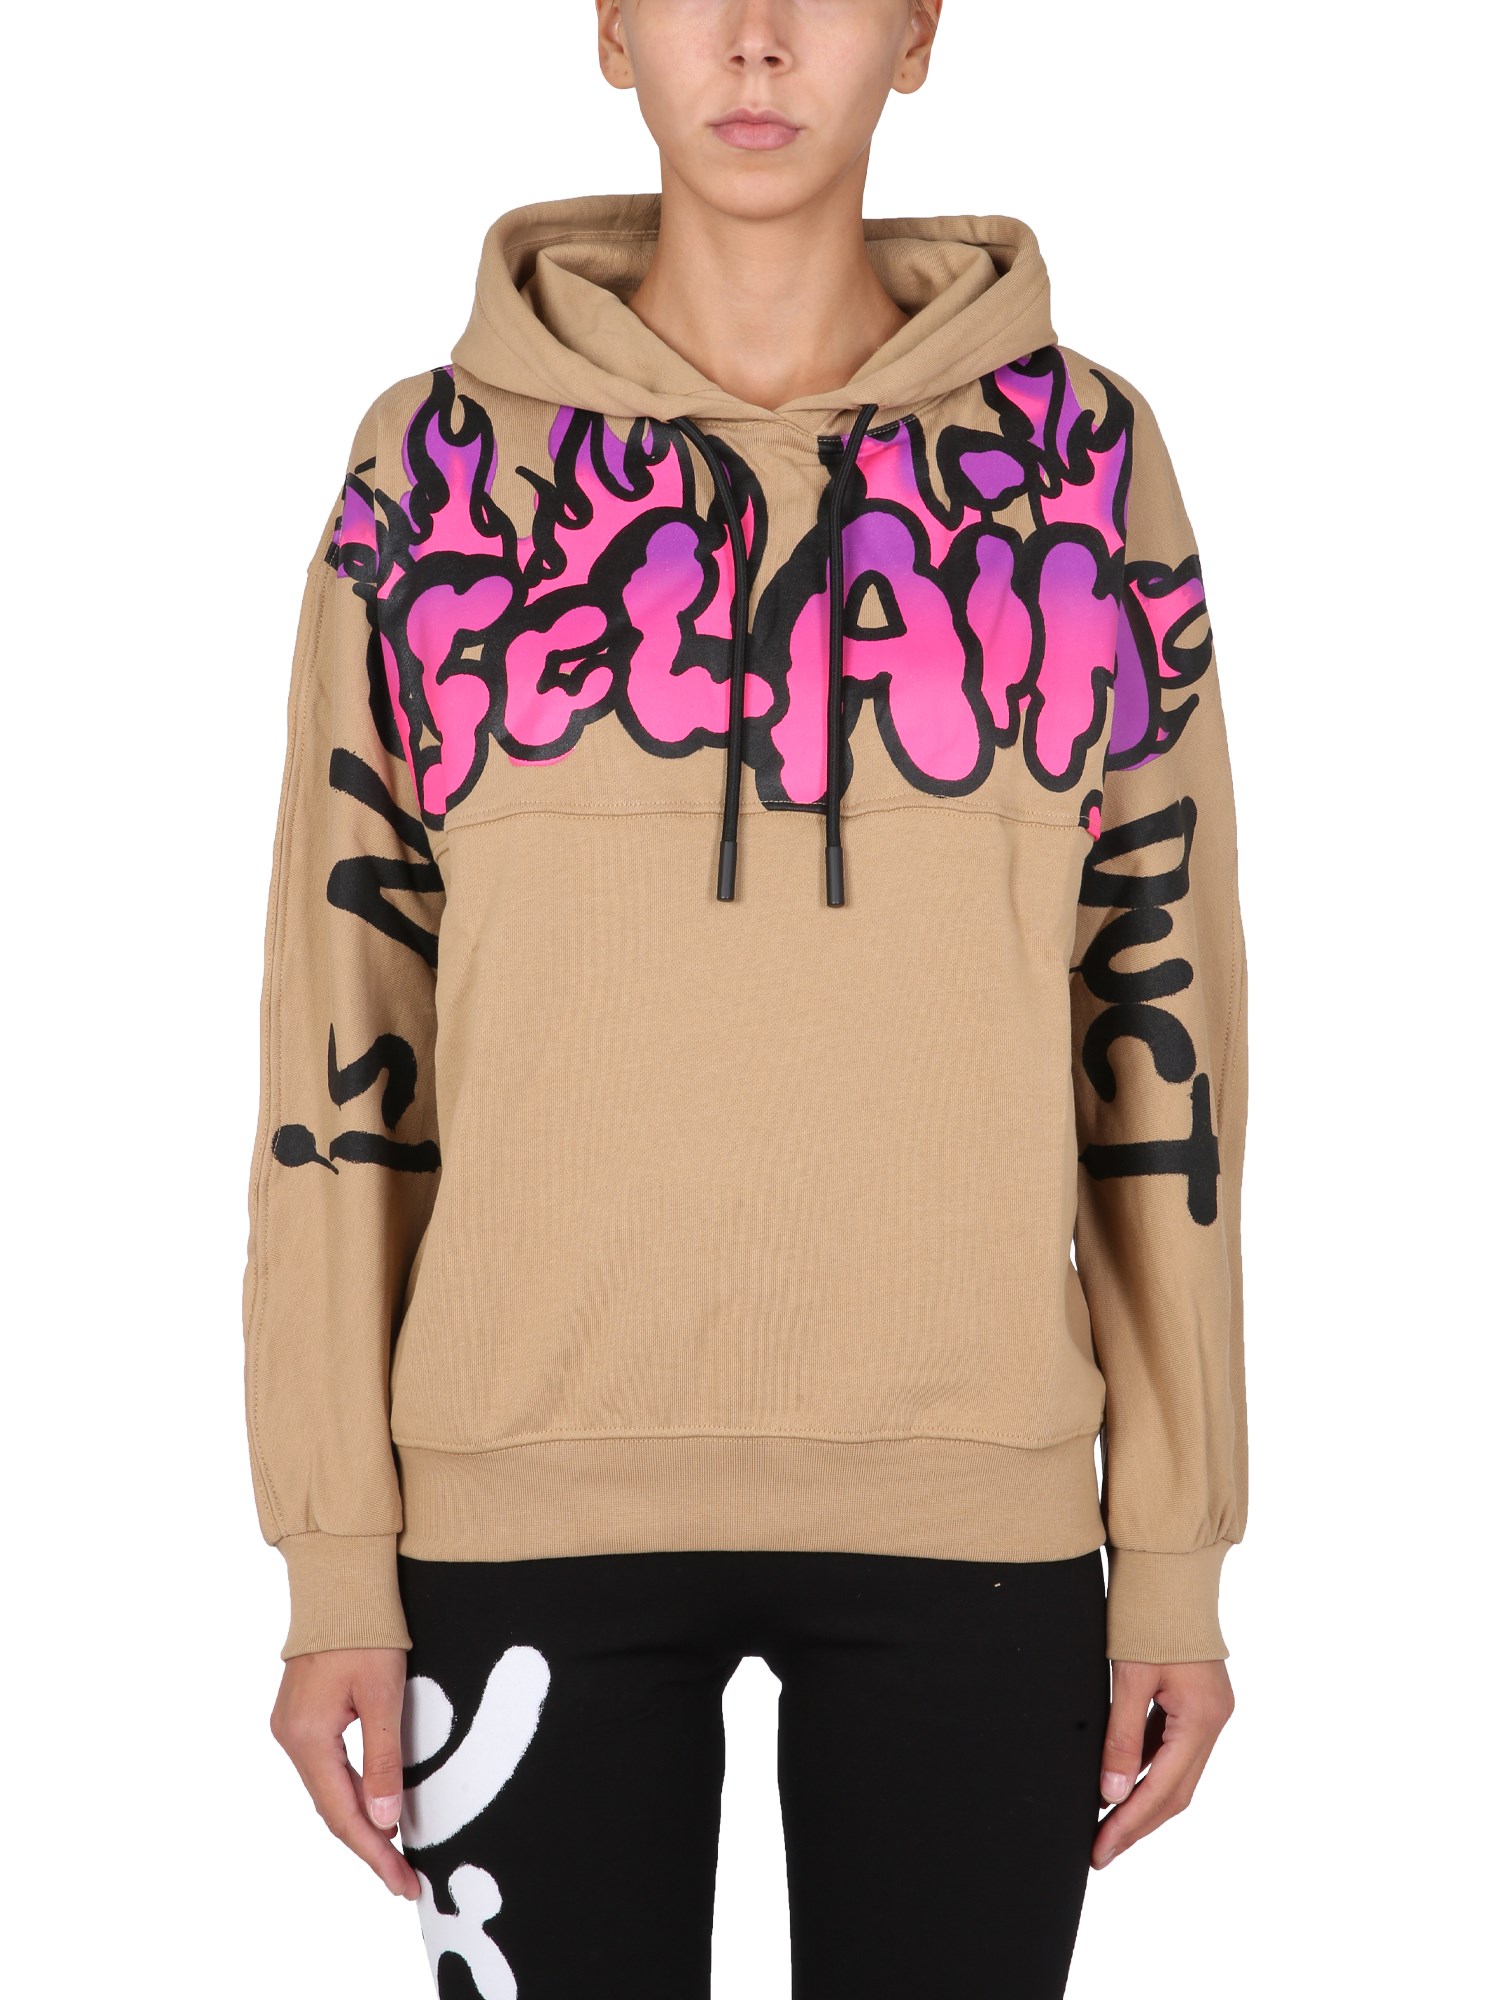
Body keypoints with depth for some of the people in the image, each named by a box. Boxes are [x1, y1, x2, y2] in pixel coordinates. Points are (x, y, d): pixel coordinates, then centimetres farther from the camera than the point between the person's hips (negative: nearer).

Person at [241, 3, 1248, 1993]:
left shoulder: (1080, 452, 2)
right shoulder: (440, 462, 2)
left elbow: (1159, 1012, 4)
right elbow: (345, 1030, 2)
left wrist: (1177, 1549, 3)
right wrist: (337, 1561, 0)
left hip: (974, 1496, 1)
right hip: (532, 1486, 0)